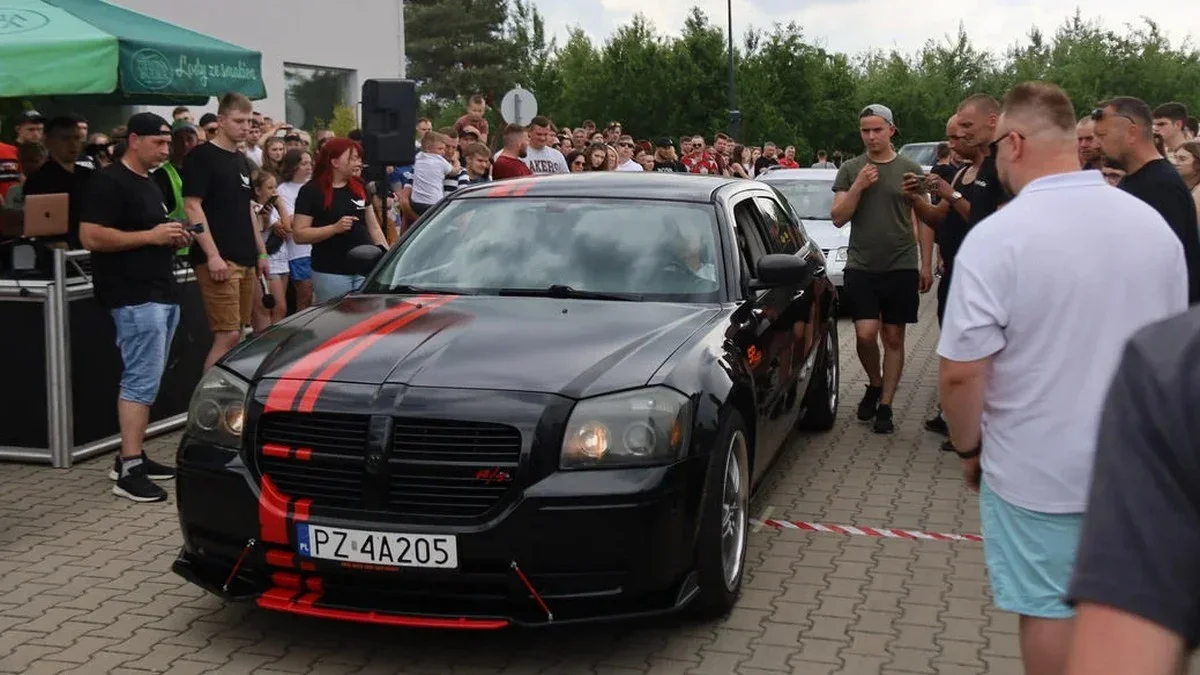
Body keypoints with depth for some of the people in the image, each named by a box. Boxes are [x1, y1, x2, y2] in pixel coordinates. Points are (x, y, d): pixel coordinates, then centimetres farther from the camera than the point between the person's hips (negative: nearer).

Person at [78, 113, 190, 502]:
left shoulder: (149, 184, 20)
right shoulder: (109, 182, -10)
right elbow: (91, 236, -18)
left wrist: (173, 238, 10)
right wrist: (151, 236, -19)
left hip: (162, 292, 10)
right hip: (135, 298, -10)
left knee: (147, 380, 10)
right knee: (141, 380, -12)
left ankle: (133, 456, 16)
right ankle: (128, 470, -10)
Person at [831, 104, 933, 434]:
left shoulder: (910, 170, 3)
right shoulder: (850, 170, 4)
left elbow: (923, 220, 6)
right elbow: (838, 218, 0)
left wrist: (926, 264, 0)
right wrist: (858, 187, -13)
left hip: (901, 267, 0)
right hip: (861, 267, 0)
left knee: (893, 337, 5)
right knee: (866, 333, -9)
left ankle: (885, 406, 14)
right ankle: (875, 385, 20)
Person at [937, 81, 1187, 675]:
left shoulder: (996, 237, -20)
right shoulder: (1154, 225, -1)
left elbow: (960, 372, -20)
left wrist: (968, 448, -2)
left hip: (1037, 469, -5)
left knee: (1048, 610, 10)